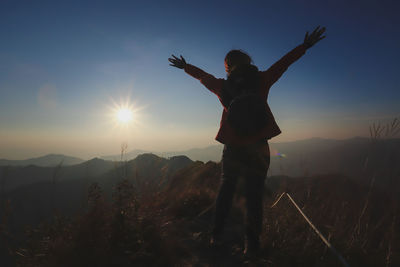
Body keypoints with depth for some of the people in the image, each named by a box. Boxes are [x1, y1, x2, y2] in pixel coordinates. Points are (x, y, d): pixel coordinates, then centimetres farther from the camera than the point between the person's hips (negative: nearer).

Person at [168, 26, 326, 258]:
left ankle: (217, 234, 24)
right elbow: (283, 63, 7)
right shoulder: (260, 81, -3)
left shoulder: (222, 86, 1)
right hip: (257, 147, -1)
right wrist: (305, 46, 21)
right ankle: (252, 245, 12)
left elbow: (202, 75, 15)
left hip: (232, 147, 2)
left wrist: (185, 66, 33)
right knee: (254, 195, 5)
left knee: (226, 190, 17)